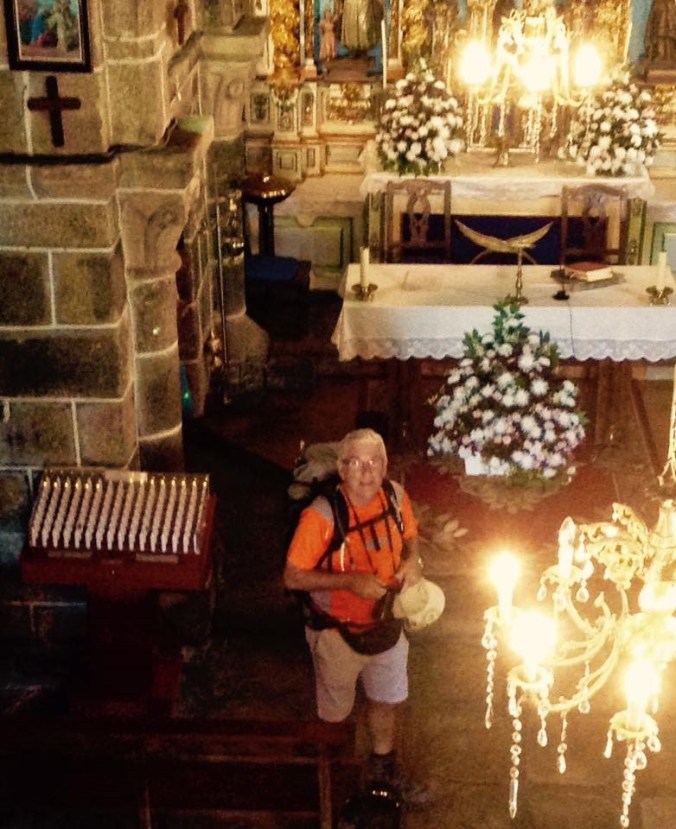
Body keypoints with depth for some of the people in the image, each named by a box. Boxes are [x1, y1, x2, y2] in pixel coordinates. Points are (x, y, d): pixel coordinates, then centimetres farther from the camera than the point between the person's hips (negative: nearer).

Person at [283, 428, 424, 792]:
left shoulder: (396, 497, -13)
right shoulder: (321, 515, -29)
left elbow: (410, 536, 7)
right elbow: (293, 576, -24)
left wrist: (412, 560, -16)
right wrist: (350, 581, -33)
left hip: (385, 624, 5)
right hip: (338, 633, -5)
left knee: (387, 702, 25)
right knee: (334, 713, 18)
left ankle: (383, 768, 52)